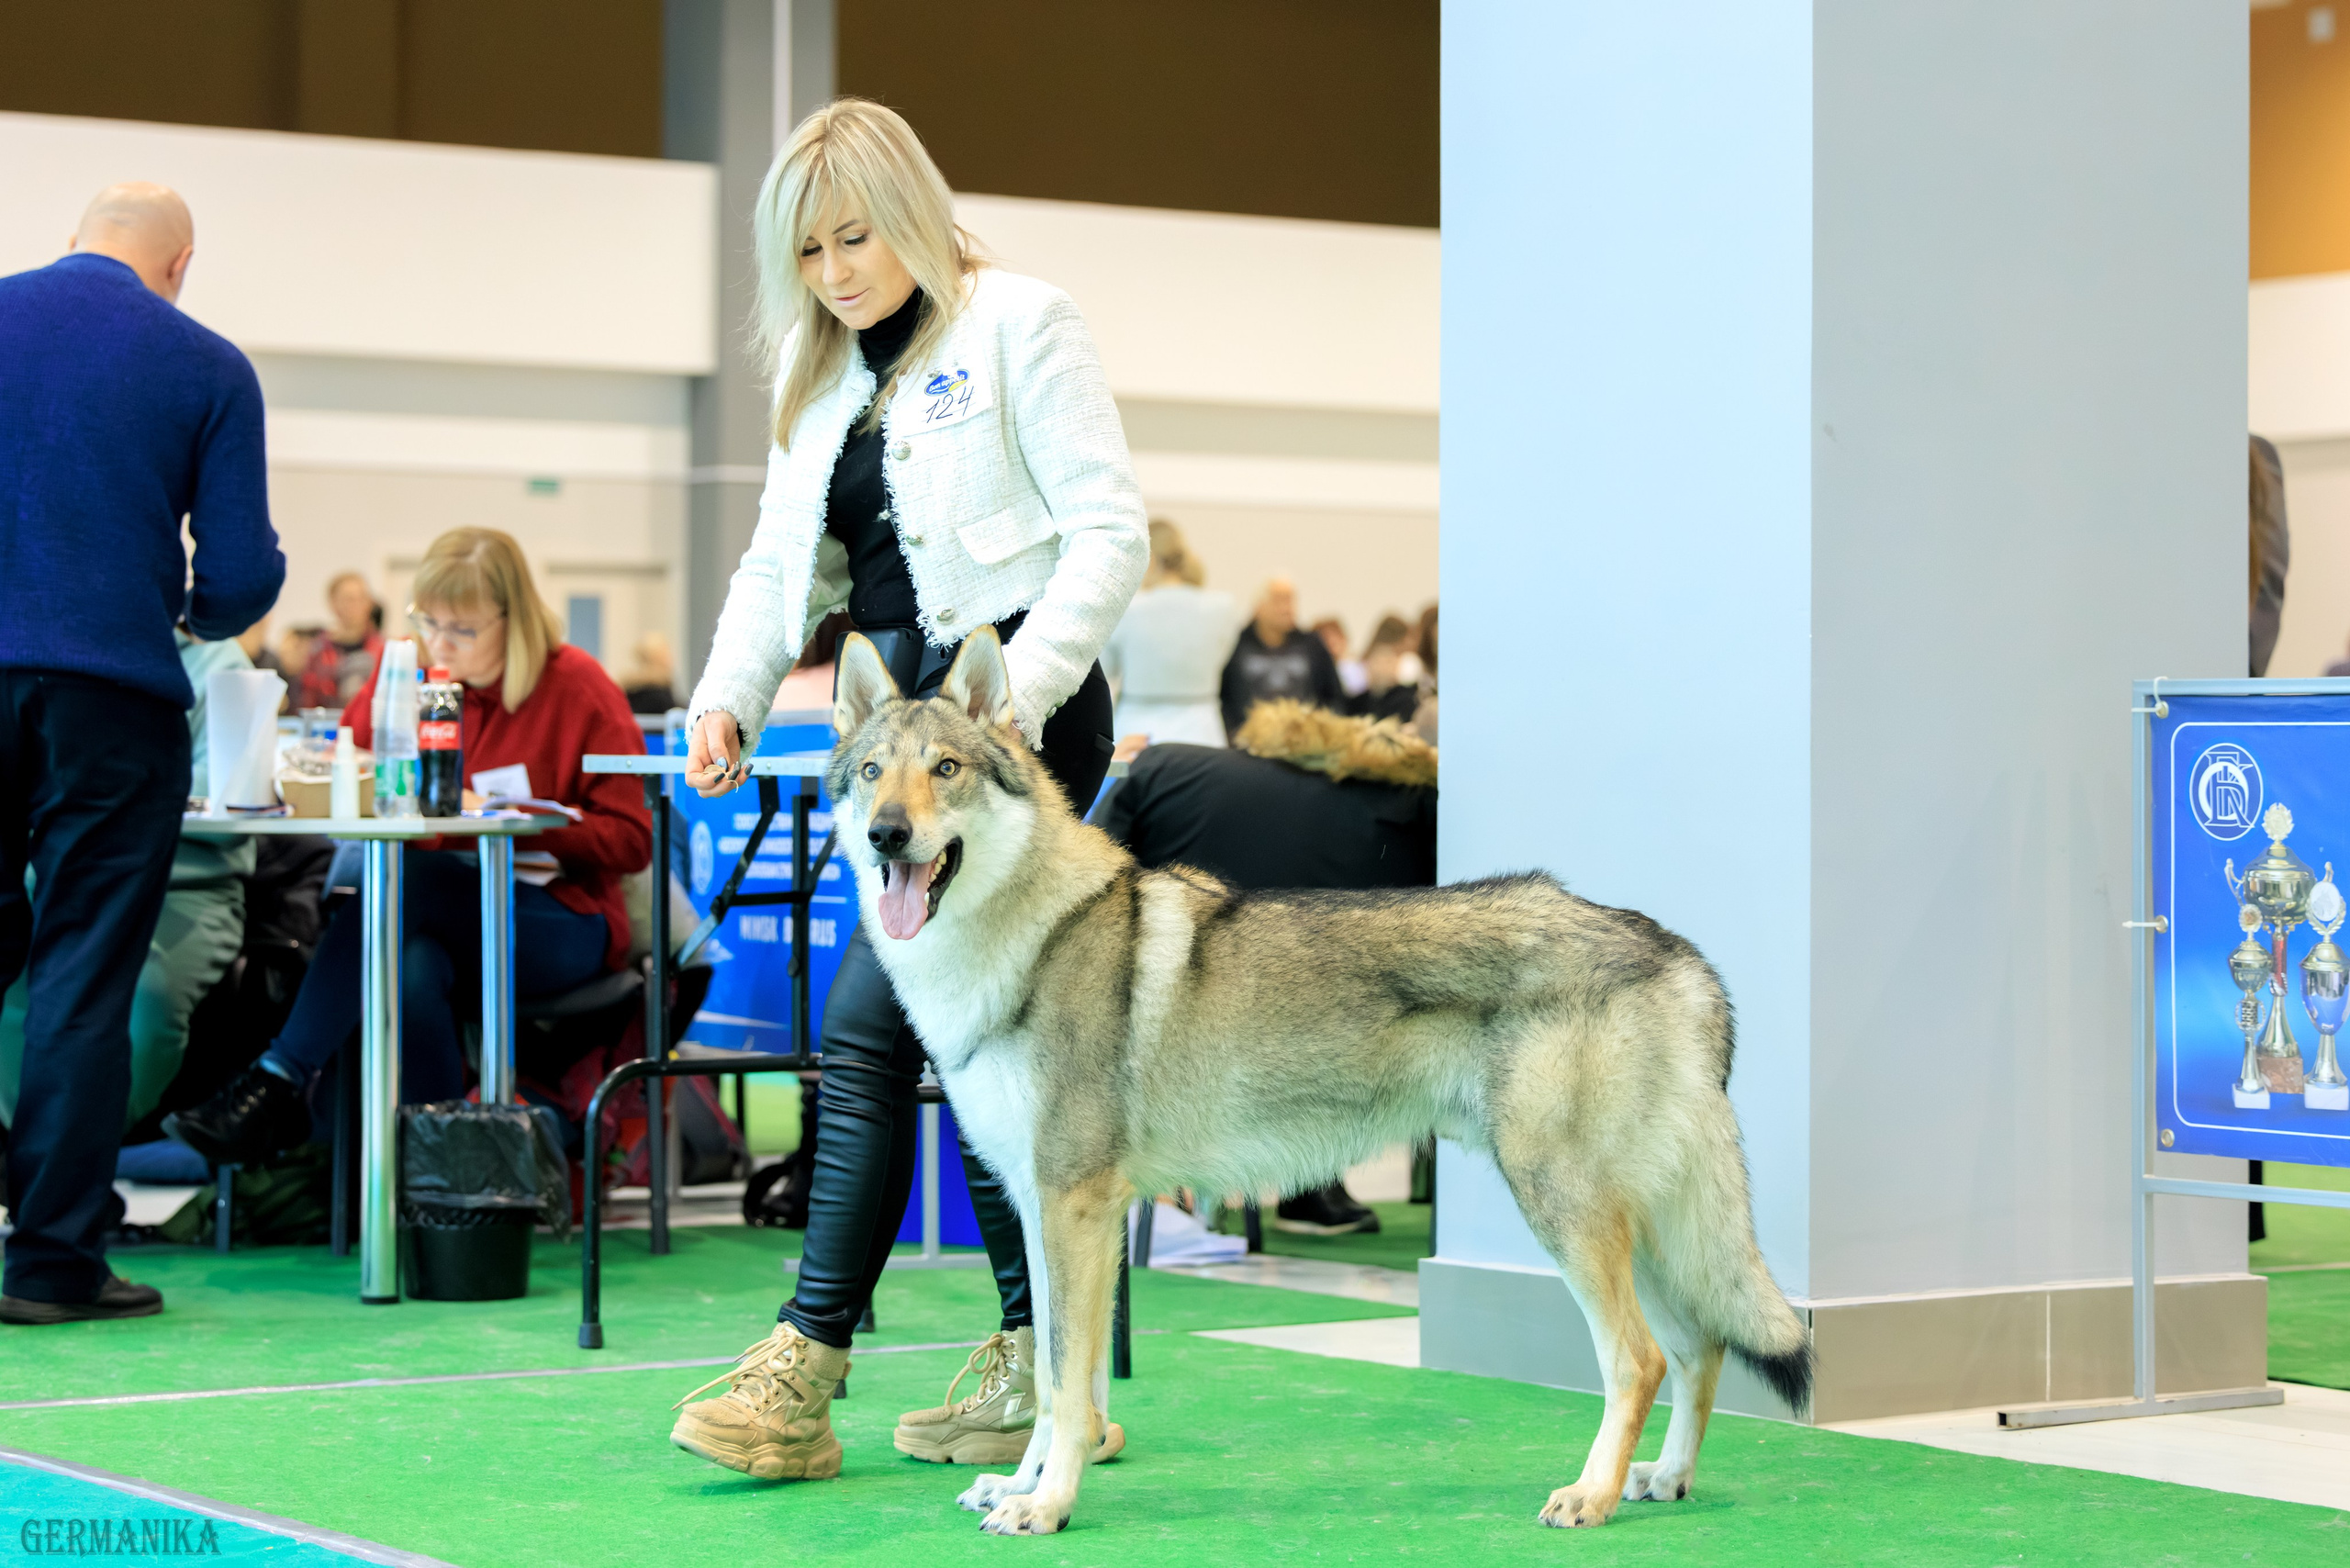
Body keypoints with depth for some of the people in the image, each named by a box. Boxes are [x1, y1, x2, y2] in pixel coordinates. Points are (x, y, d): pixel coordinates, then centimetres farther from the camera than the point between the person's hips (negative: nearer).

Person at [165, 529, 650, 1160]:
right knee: (413, 968, -37)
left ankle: (280, 1081, -34)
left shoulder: (577, 688, -1)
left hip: (559, 926, -3)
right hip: (439, 917, 4)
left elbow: (632, 841, -4)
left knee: (400, 878, -33)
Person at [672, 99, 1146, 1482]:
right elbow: (785, 557, 17)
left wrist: (1013, 695, -21)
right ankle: (1044, 1380, 12)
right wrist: (731, 694, -1)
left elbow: (1110, 530, -10)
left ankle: (804, 1372, -14)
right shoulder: (827, 375, 18)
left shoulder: (1019, 324, -4)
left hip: (1019, 710, -8)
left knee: (869, 1021, -14)